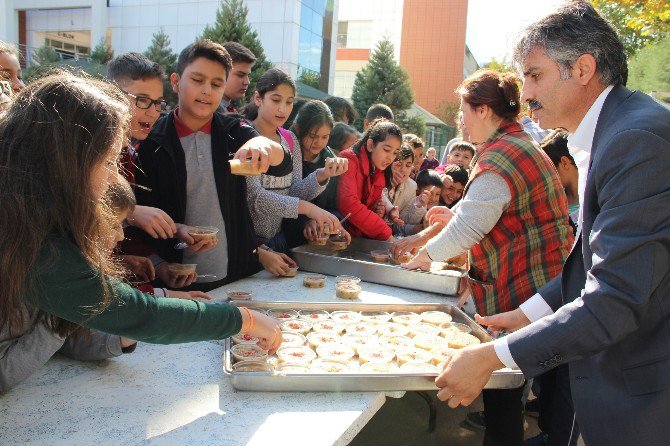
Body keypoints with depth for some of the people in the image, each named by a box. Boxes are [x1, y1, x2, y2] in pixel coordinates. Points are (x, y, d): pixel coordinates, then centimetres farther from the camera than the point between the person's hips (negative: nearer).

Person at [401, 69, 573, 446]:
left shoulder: (499, 158, -19)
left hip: (519, 290, -11)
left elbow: (468, 228, -17)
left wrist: (428, 254, -1)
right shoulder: (523, 145, 15)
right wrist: (455, 213, 18)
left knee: (502, 389, 3)